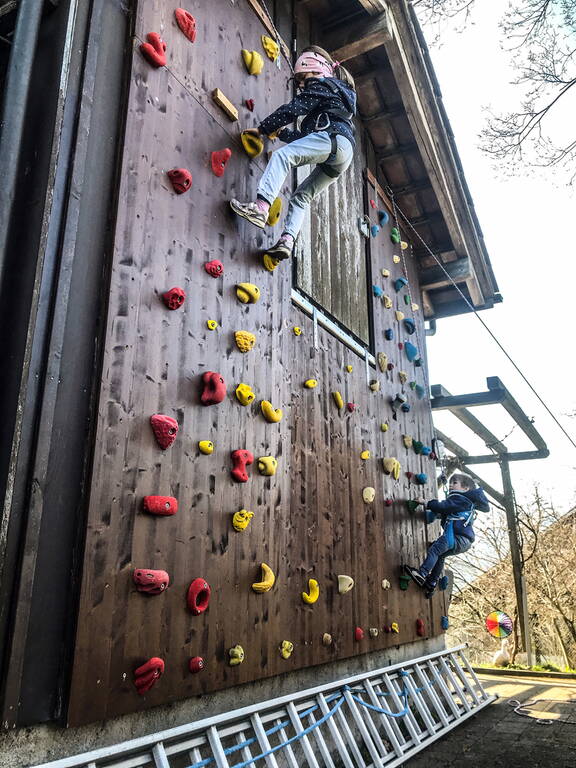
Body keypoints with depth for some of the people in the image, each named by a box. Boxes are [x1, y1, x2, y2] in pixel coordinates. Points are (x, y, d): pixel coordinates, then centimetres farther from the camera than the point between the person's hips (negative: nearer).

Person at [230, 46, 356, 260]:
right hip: (343, 155, 10)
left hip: (334, 140, -10)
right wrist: (281, 132, 30)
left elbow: (291, 110, 0)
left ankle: (261, 206, -42)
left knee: (282, 155, -23)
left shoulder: (322, 85, 11)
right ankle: (287, 241, -8)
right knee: (301, 197, 8)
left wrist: (263, 128, 8)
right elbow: (306, 135, 36)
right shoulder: (340, 93, 40)